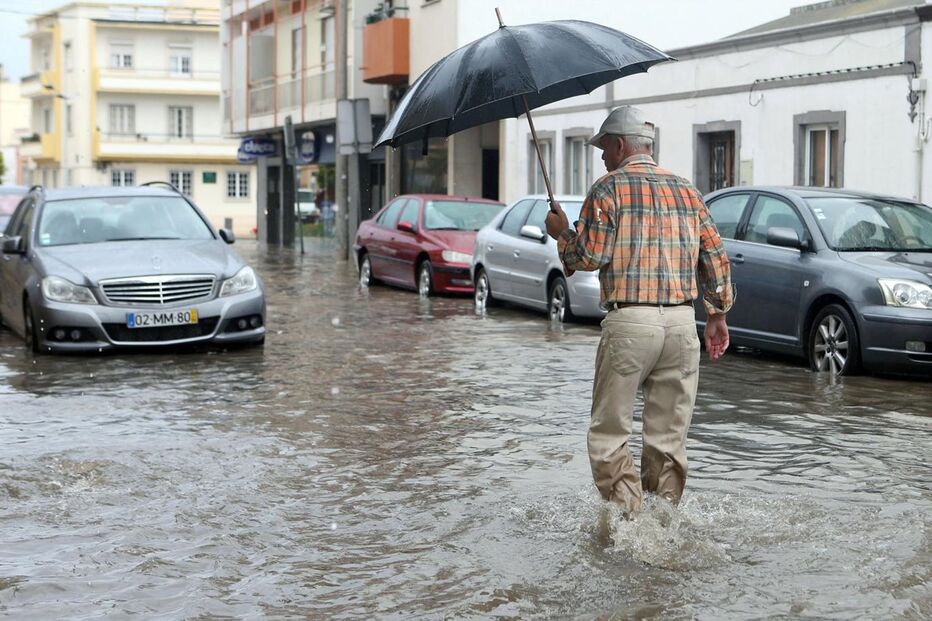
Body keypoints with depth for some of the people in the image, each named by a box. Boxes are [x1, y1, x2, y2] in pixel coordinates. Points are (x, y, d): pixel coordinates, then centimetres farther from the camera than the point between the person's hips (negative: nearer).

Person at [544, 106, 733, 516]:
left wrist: (562, 233, 12)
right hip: (682, 321, 5)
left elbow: (591, 256, -8)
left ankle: (628, 518, -9)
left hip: (629, 322, -5)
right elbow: (715, 256, 14)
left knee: (609, 432, 2)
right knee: (669, 436, 11)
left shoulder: (609, 189, -1)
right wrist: (718, 315, 21)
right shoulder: (686, 189, 15)